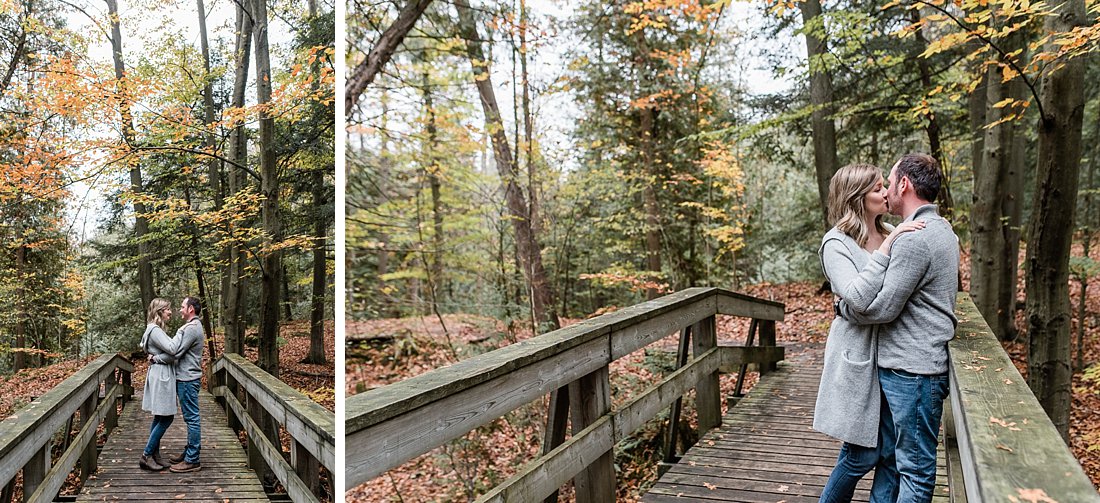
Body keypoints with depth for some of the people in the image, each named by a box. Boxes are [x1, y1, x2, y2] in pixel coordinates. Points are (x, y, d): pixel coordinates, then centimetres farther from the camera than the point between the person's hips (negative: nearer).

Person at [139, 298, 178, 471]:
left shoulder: (156, 330, 16)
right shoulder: (155, 330, -16)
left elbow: (167, 352, 11)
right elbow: (172, 349, -26)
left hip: (162, 374, 11)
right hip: (162, 374, -11)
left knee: (160, 417, 14)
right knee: (166, 418, -5)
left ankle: (155, 455, 19)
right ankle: (146, 456, 1)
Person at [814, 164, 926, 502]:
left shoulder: (891, 234, 7)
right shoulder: (836, 243, -12)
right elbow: (856, 297, -26)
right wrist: (886, 248, -26)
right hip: (859, 352, -7)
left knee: (859, 448, 15)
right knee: (863, 454, -1)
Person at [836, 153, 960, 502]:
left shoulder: (915, 238, -19)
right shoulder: (940, 229, 14)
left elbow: (882, 308, -18)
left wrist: (843, 308, -2)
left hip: (912, 371, -10)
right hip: (897, 366, 10)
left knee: (914, 466, 2)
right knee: (888, 454, 18)